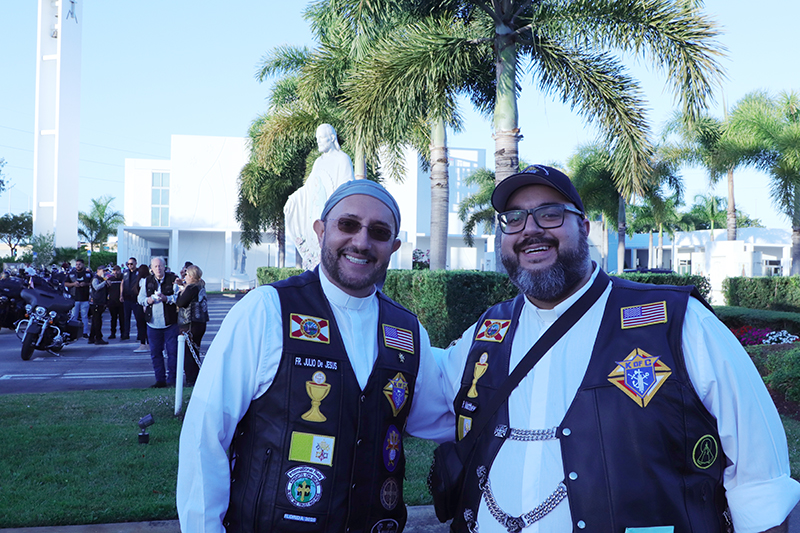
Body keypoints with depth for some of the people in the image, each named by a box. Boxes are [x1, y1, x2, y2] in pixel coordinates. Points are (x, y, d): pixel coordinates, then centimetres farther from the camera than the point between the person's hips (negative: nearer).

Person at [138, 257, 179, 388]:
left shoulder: (172, 279, -2)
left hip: (170, 322, -3)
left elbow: (179, 297, -7)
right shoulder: (147, 281, 10)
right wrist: (148, 300, -8)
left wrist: (166, 298, -21)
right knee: (155, 352, 7)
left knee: (172, 351, -2)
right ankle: (160, 380, 16)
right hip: (153, 322, 4)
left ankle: (171, 379, 8)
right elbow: (140, 298, 12)